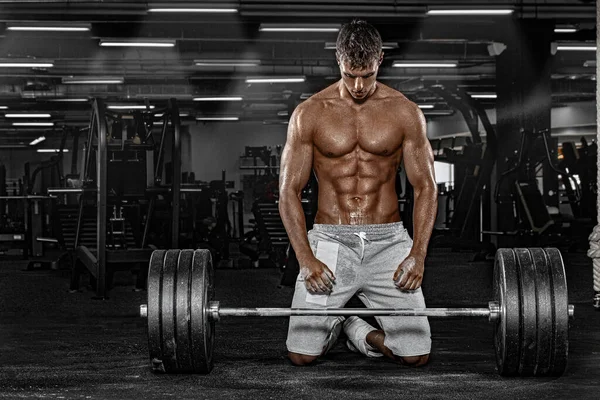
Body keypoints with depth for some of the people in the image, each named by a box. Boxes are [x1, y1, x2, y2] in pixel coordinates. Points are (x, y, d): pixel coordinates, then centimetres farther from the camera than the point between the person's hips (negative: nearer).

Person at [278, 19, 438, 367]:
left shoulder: (406, 113, 2)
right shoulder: (310, 114, 0)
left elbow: (426, 187, 3)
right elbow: (289, 191, 0)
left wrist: (418, 254, -11)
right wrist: (306, 258, -13)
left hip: (389, 241, 1)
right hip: (330, 240, 0)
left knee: (417, 355, -12)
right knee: (302, 355, -13)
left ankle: (362, 331, 22)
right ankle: (335, 321, 23)